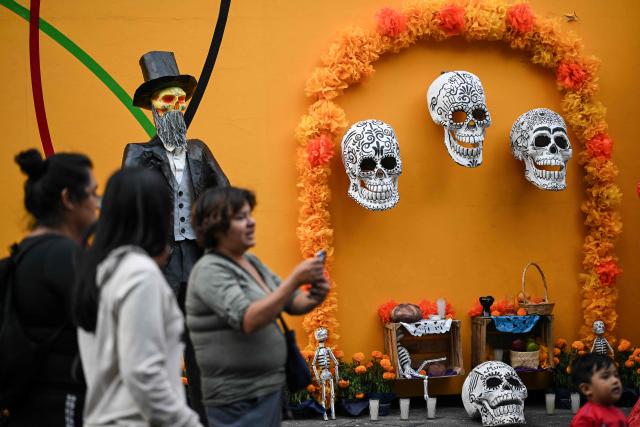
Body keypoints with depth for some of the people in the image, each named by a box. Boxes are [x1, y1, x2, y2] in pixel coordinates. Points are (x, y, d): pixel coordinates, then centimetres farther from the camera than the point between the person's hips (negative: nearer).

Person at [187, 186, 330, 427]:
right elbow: (248, 320, -28)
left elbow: (292, 302, 14)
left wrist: (314, 298, -9)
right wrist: (295, 279, -30)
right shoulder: (211, 271, -16)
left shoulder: (251, 262, 11)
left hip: (269, 389, 9)